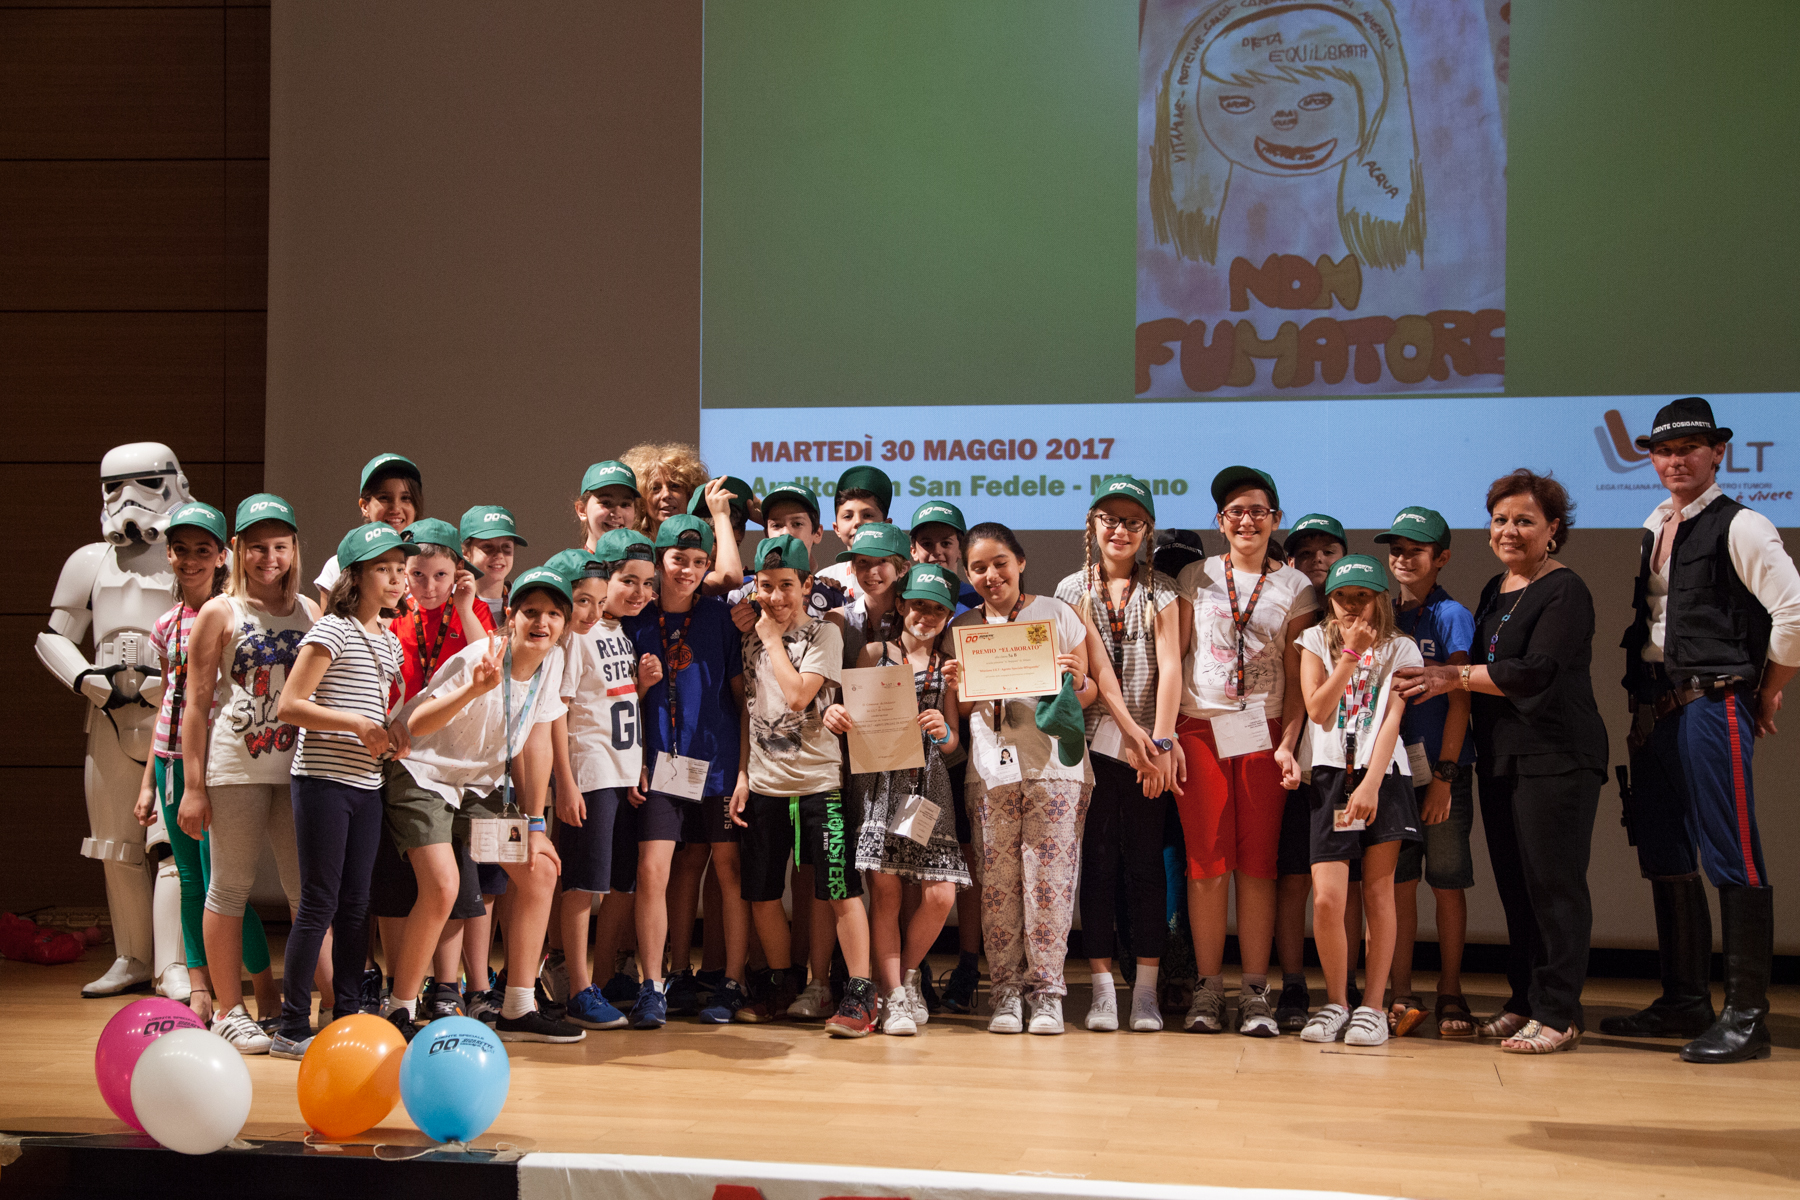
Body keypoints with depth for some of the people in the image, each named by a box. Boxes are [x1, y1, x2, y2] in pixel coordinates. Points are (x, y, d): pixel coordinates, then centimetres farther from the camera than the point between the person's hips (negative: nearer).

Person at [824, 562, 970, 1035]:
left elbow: (952, 743, 13)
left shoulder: (948, 668, 16)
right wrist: (834, 713, -15)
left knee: (940, 894, -8)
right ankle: (894, 996, 1)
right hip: (878, 779, -2)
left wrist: (943, 731, -10)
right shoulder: (874, 653, 9)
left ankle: (907, 973, 18)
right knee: (884, 889, -9)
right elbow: (851, 707, 8)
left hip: (929, 782, 2)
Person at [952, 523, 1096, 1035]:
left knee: (1048, 878, -6)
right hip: (991, 768, 2)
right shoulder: (962, 627, 13)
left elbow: (1088, 695, 8)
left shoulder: (1056, 614, 6)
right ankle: (1006, 989, 7)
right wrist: (963, 688, -4)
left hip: (1054, 766, -2)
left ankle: (1047, 990, 2)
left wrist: (1077, 679, -14)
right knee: (997, 882, 0)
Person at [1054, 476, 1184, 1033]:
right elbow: (1097, 666, -3)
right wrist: (1133, 734, -12)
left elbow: (1169, 665, -3)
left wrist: (1159, 739, -15)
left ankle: (1146, 991, 4)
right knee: (1098, 862, -1)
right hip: (1096, 739, 0)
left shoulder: (1161, 591, 7)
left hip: (1152, 744, 0)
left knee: (1146, 864, 1)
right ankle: (1102, 989, 2)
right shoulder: (1074, 589, 6)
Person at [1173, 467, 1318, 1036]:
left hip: (1262, 733, 0)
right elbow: (1172, 658, 5)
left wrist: (1292, 742, -6)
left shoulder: (1295, 588, 8)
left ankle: (1255, 992, 4)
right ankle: (1208, 988, 5)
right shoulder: (1196, 579, 9)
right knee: (1207, 861, -2)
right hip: (1199, 731, 0)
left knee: (1258, 863, 0)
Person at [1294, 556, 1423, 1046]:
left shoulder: (1399, 650, 7)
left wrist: (1371, 784, -15)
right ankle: (1336, 1002, 7)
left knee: (1378, 892, 1)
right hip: (1332, 774, 0)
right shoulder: (1316, 642, 10)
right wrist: (1350, 654, -9)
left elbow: (1393, 718, -4)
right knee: (1327, 898, -9)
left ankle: (1372, 1006, 6)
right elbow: (1318, 709, -2)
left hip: (1383, 776, 0)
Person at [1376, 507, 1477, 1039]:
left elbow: (1459, 702, -6)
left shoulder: (1451, 616, -2)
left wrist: (1444, 775, -12)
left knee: (1448, 883, 3)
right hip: (1392, 767, 4)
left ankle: (1450, 995, 10)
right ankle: (1401, 996, 7)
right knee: (1399, 881, 3)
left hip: (1443, 768, -3)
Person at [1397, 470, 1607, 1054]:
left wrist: (1456, 676, -12)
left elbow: (1536, 671, -17)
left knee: (1554, 883, -7)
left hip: (1557, 757, -8)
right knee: (1514, 884, 10)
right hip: (1499, 757, 8)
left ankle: (1558, 1014, -3)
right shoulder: (1495, 590, 18)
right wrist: (1452, 679, 6)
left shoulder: (1565, 591, -8)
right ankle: (1524, 1001, 17)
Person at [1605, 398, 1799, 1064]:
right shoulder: (1652, 528, 16)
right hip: (1655, 708, 8)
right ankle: (1686, 1001, 21)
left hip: (1711, 704, -8)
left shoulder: (1739, 527, -7)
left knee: (1731, 858, -8)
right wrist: (1642, 698, 13)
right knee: (1665, 857, 12)